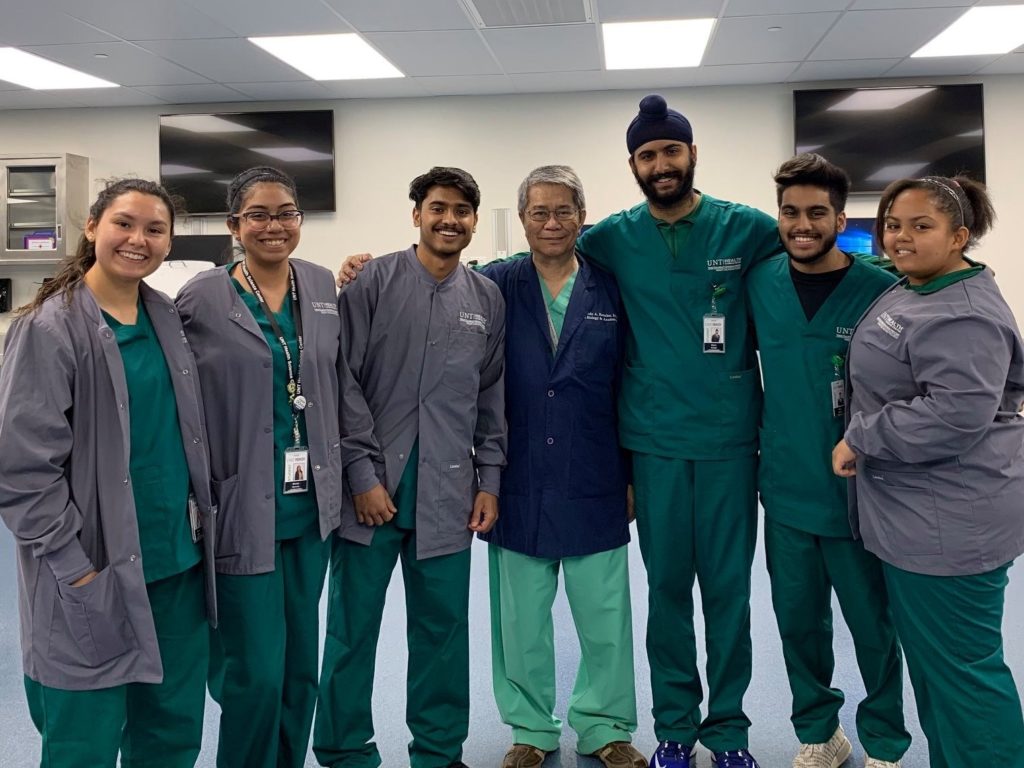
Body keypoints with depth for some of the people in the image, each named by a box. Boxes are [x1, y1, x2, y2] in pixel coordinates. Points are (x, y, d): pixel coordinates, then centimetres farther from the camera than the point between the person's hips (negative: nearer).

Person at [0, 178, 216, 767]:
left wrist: (202, 515, 12)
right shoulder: (50, 328, -12)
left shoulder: (169, 319, 7)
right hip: (93, 577, -6)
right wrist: (74, 567, -15)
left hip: (181, 563, 6)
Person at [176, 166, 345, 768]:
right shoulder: (201, 299, -7)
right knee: (256, 672, 1)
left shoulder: (324, 287, 6)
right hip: (242, 511, -4)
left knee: (301, 664, 16)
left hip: (309, 507, 5)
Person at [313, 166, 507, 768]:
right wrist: (363, 473, -9)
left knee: (444, 627, 10)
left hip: (447, 492, 3)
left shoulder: (488, 300, 8)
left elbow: (493, 397, 12)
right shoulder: (373, 282, -2)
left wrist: (490, 480, 7)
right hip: (372, 484, -2)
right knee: (353, 625, 5)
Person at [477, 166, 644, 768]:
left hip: (593, 486, 0)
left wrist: (632, 473, 4)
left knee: (605, 616, 9)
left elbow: (632, 387, 3)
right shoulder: (495, 285, 0)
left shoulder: (611, 290, 1)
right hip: (518, 485, 0)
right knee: (522, 618, 11)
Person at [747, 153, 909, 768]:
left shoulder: (882, 292, -11)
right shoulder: (760, 283, -1)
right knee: (798, 621, 15)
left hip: (857, 495, -3)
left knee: (873, 626, 11)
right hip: (784, 491, 3)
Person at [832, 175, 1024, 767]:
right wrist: (864, 438, 15)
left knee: (959, 667, 1)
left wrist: (859, 439, -20)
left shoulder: (964, 315, -20)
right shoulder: (905, 293, 11)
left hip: (949, 524, -10)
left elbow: (955, 414, -29)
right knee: (927, 657, 20)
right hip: (913, 516, 10)